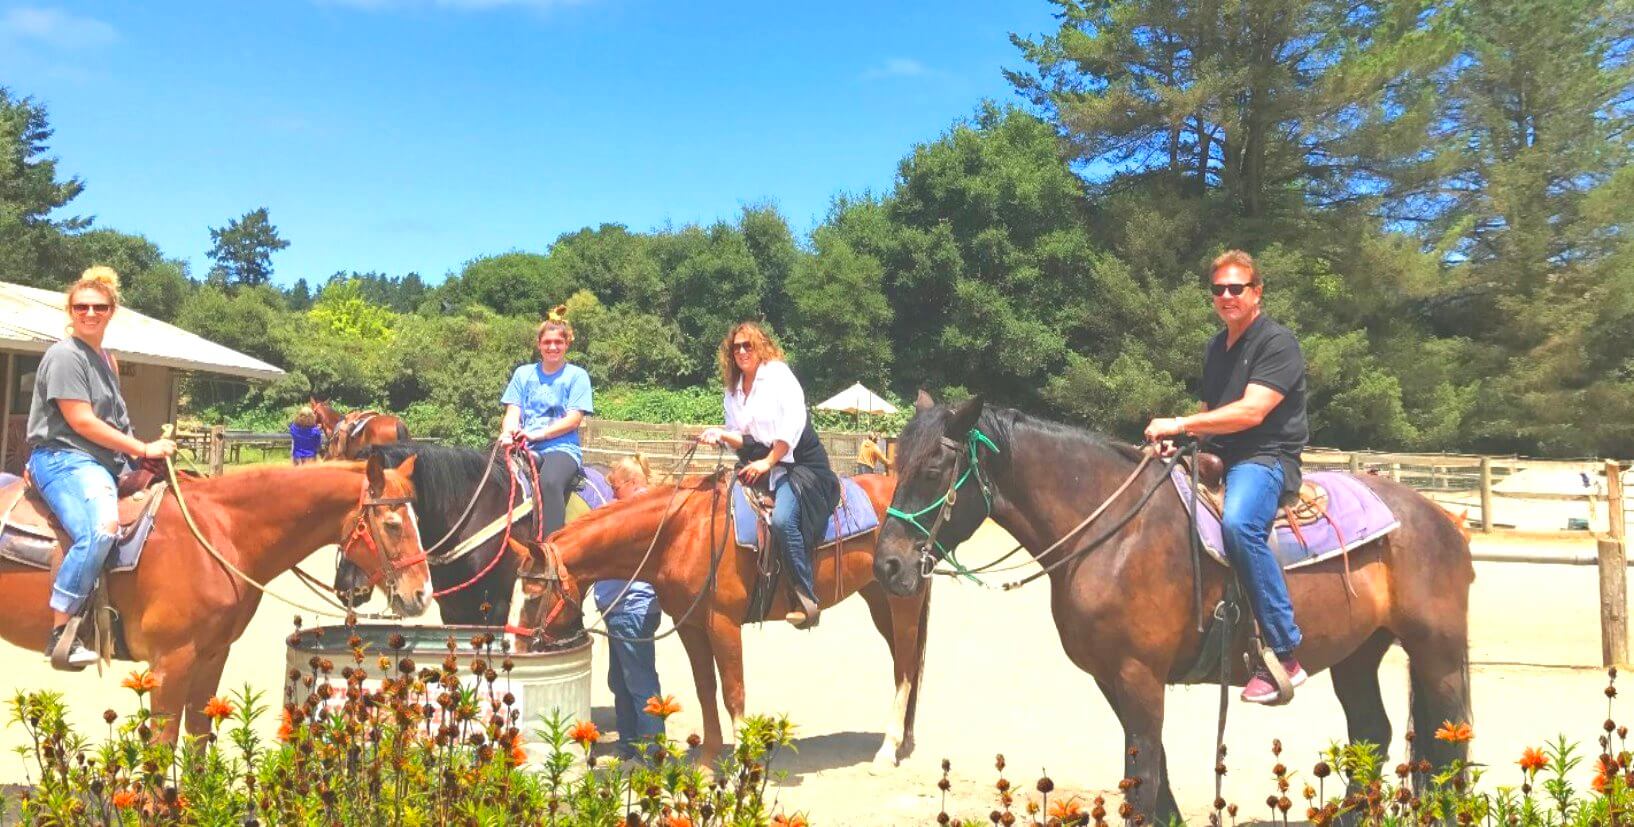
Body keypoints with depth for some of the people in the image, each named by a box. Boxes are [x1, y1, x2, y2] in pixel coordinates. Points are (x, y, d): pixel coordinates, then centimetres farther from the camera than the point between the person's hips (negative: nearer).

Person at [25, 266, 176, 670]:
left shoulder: (107, 360, 19)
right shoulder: (64, 355, -7)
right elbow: (81, 422, -15)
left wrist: (149, 450, 13)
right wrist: (143, 449, -14)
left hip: (105, 463, 10)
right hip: (62, 458, -10)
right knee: (102, 527, -34)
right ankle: (60, 632, -28)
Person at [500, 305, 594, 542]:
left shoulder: (577, 376, 8)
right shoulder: (523, 374, 18)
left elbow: (574, 419, -2)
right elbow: (513, 412, 10)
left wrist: (536, 434, -14)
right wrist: (508, 433, -13)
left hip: (562, 447, -3)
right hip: (526, 449, 3)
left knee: (549, 482, -37)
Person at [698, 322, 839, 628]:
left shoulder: (779, 374, -5)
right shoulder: (732, 391, 14)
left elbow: (793, 424, -15)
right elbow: (742, 438, 12)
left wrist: (768, 461, -19)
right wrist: (720, 434, -9)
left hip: (800, 463, -8)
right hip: (759, 468, 8)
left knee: (782, 519, -29)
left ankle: (807, 598, -22)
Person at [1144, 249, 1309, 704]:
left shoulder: (1277, 342, -7)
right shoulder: (1215, 349, 19)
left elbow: (1251, 412, -19)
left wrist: (1181, 424, -21)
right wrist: (1180, 439, 6)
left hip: (1265, 458, -9)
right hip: (1217, 458, 9)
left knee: (1238, 522, -38)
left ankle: (1284, 656, -30)